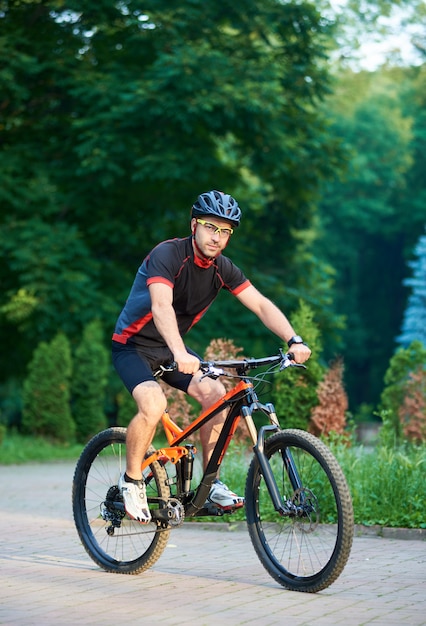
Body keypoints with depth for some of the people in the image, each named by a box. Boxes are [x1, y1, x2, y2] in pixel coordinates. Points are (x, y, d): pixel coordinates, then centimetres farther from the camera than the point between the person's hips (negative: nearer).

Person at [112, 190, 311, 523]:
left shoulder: (222, 268, -5)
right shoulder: (167, 255, -25)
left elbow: (261, 304, -9)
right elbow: (161, 306, -41)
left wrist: (294, 340, -25)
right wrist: (180, 354, -57)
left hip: (170, 347, 6)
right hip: (133, 345, -6)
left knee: (216, 394, -15)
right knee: (154, 404, -30)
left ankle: (211, 484, -2)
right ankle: (132, 480, -7)